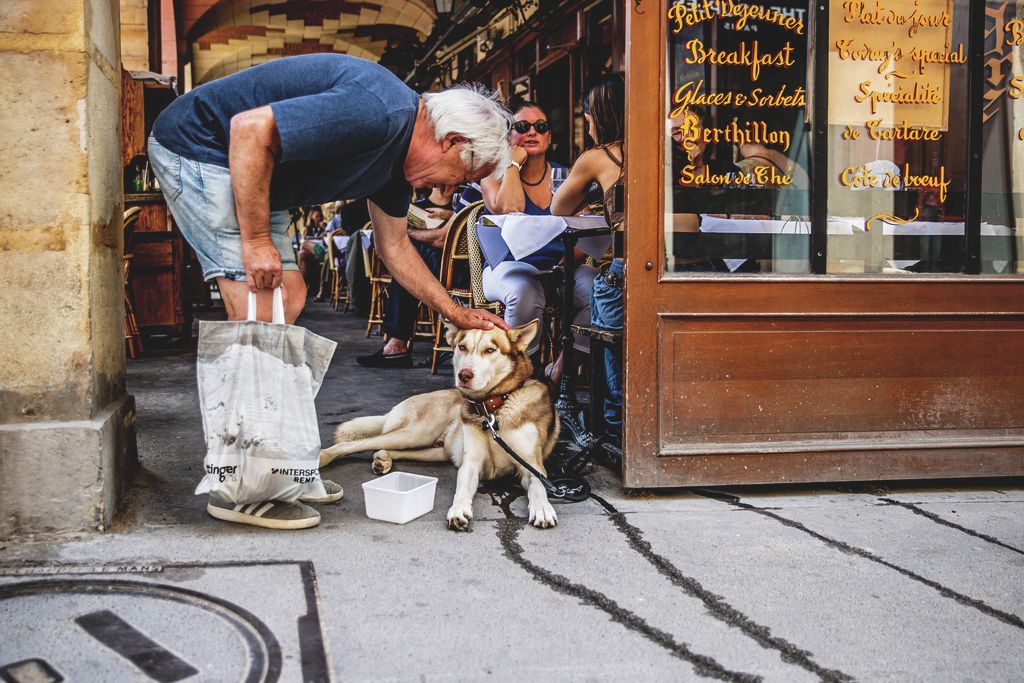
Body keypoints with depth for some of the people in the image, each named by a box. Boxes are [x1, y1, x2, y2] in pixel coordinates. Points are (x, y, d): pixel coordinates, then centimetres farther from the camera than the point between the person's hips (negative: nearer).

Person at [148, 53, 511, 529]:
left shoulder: (398, 151, 6)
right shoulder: (376, 114, -26)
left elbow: (394, 247, 18)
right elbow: (250, 129, -30)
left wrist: (456, 314, 20)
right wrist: (256, 241, -25)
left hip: (251, 171, 11)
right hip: (197, 145, -10)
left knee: (289, 297, 8)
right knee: (258, 315, -15)